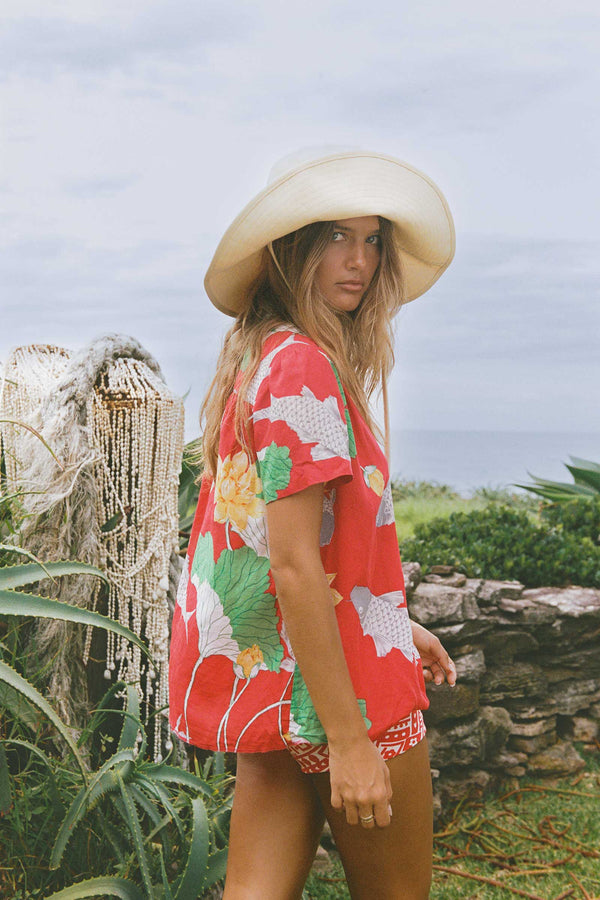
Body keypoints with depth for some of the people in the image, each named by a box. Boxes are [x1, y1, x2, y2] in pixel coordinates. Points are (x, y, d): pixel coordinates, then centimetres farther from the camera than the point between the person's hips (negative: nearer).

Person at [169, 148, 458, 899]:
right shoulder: (303, 366, -18)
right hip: (337, 683, -8)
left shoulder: (256, 360, 10)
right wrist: (350, 740, -22)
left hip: (263, 680, 8)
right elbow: (294, 566, -23)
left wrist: (393, 620, 21)